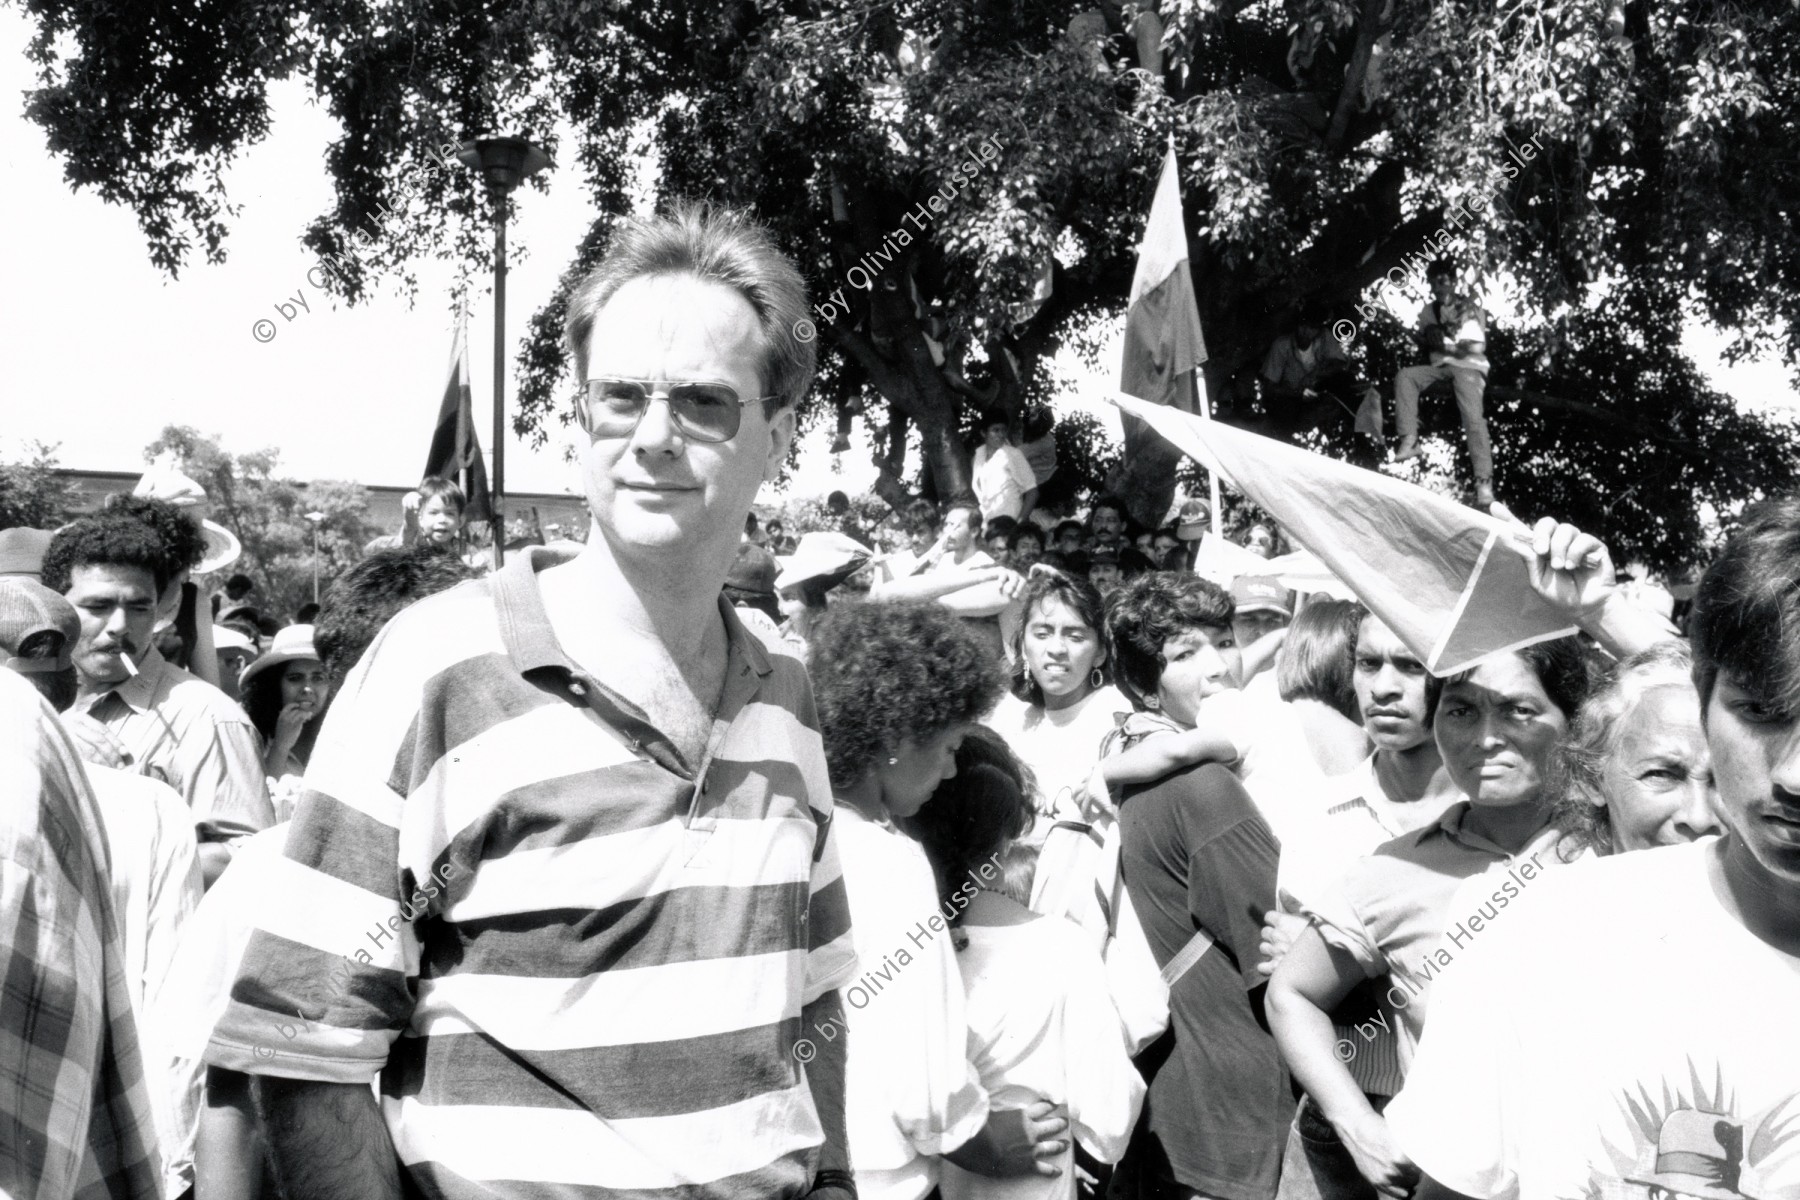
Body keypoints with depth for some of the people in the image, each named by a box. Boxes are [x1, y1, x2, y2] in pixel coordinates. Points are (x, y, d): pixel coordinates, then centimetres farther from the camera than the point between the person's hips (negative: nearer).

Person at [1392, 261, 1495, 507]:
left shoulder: (1469, 309, 0)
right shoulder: (1428, 312, 16)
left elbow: (1476, 348, -9)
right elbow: (1423, 346, 19)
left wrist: (1442, 344, -10)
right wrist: (1429, 338, -4)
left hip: (1468, 368, -5)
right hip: (1440, 367, 5)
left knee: (1473, 418, -26)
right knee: (1405, 376, -22)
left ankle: (1484, 482, -34)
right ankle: (1410, 440, -32)